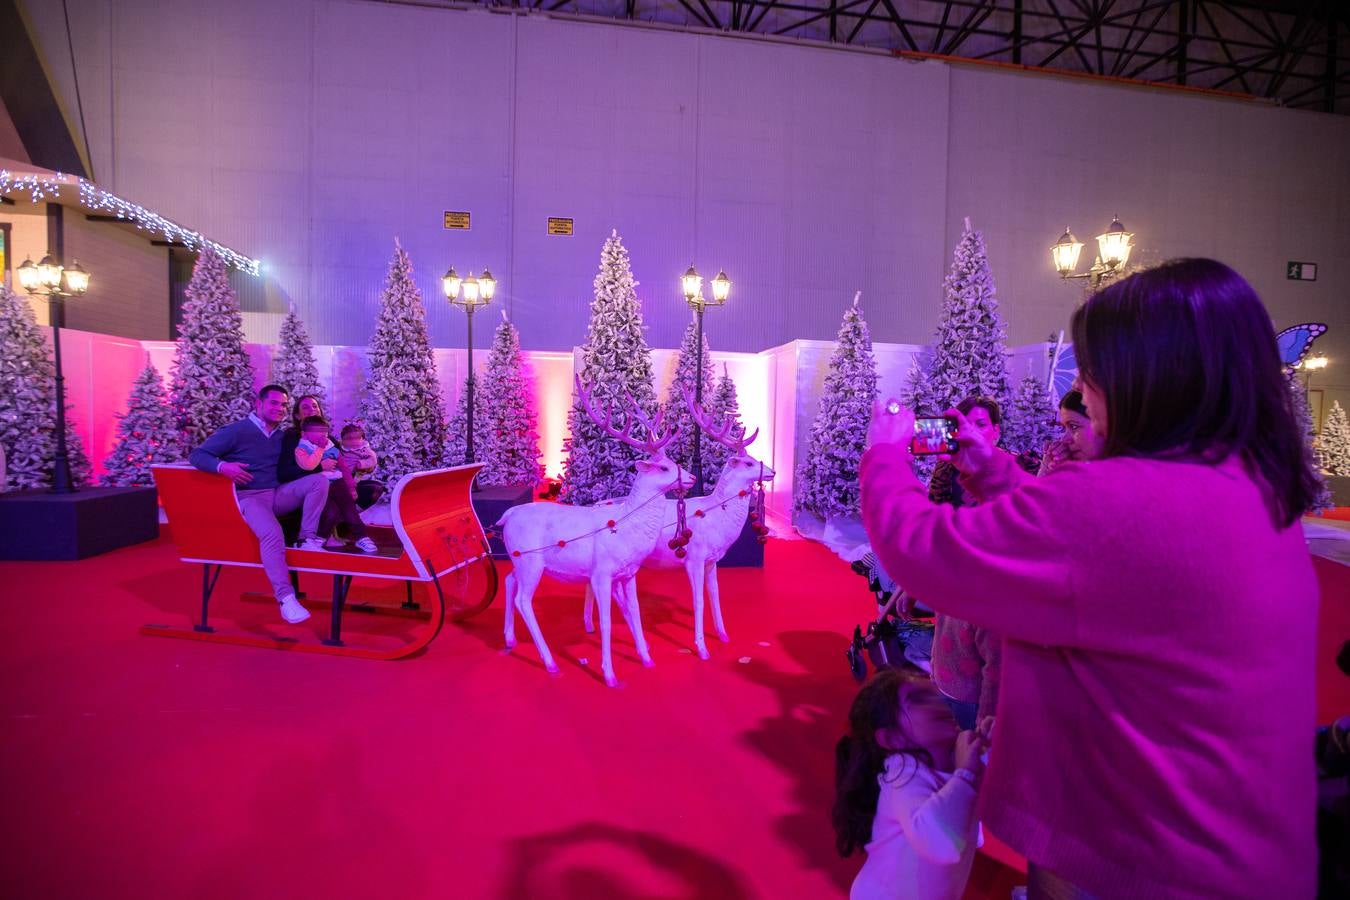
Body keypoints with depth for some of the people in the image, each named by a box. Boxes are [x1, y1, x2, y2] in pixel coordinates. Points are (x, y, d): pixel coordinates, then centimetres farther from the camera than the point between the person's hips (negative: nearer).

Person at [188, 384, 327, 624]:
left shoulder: (282, 436, 14)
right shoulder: (235, 431, -2)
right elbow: (196, 455, -4)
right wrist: (222, 466, -25)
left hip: (278, 494, 5)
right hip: (250, 497, -5)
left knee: (319, 480, -19)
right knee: (272, 533, -34)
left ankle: (308, 538, -16)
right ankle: (285, 597, -31)